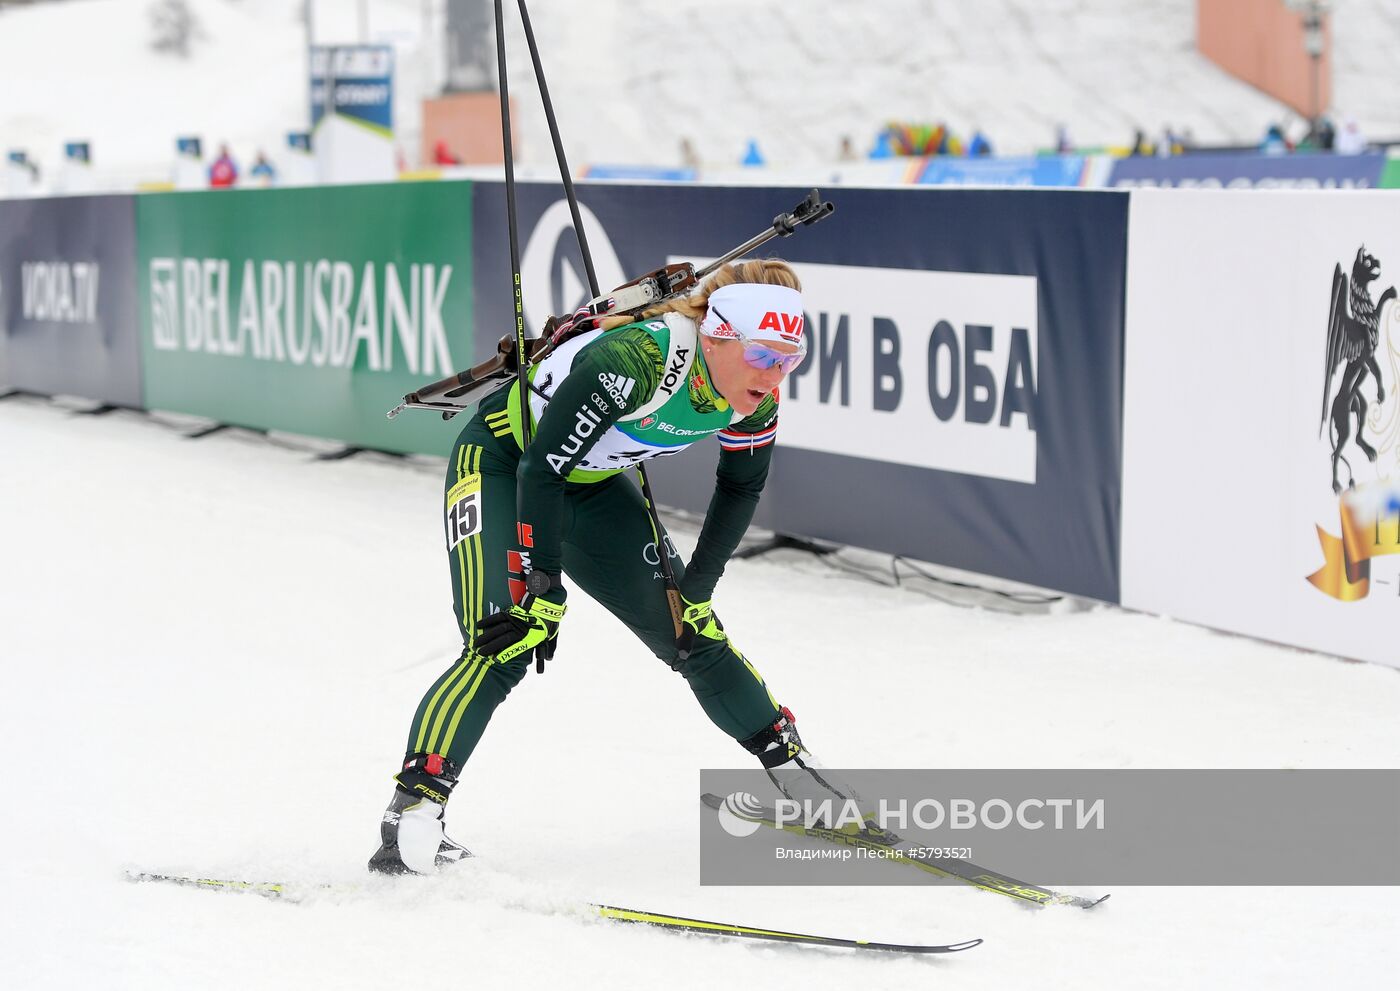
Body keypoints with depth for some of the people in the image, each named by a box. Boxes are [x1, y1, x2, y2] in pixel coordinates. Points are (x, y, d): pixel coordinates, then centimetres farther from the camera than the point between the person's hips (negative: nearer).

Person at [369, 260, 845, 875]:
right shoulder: (633, 361, -38)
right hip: (504, 469, -6)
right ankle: (413, 810, -27)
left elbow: (741, 488, 4)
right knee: (505, 645, -25)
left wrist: (696, 589, 2)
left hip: (592, 486, 6)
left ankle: (790, 768, 26)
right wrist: (543, 589, -31)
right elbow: (540, 468, -34)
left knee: (692, 632, 8)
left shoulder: (754, 399, -16)